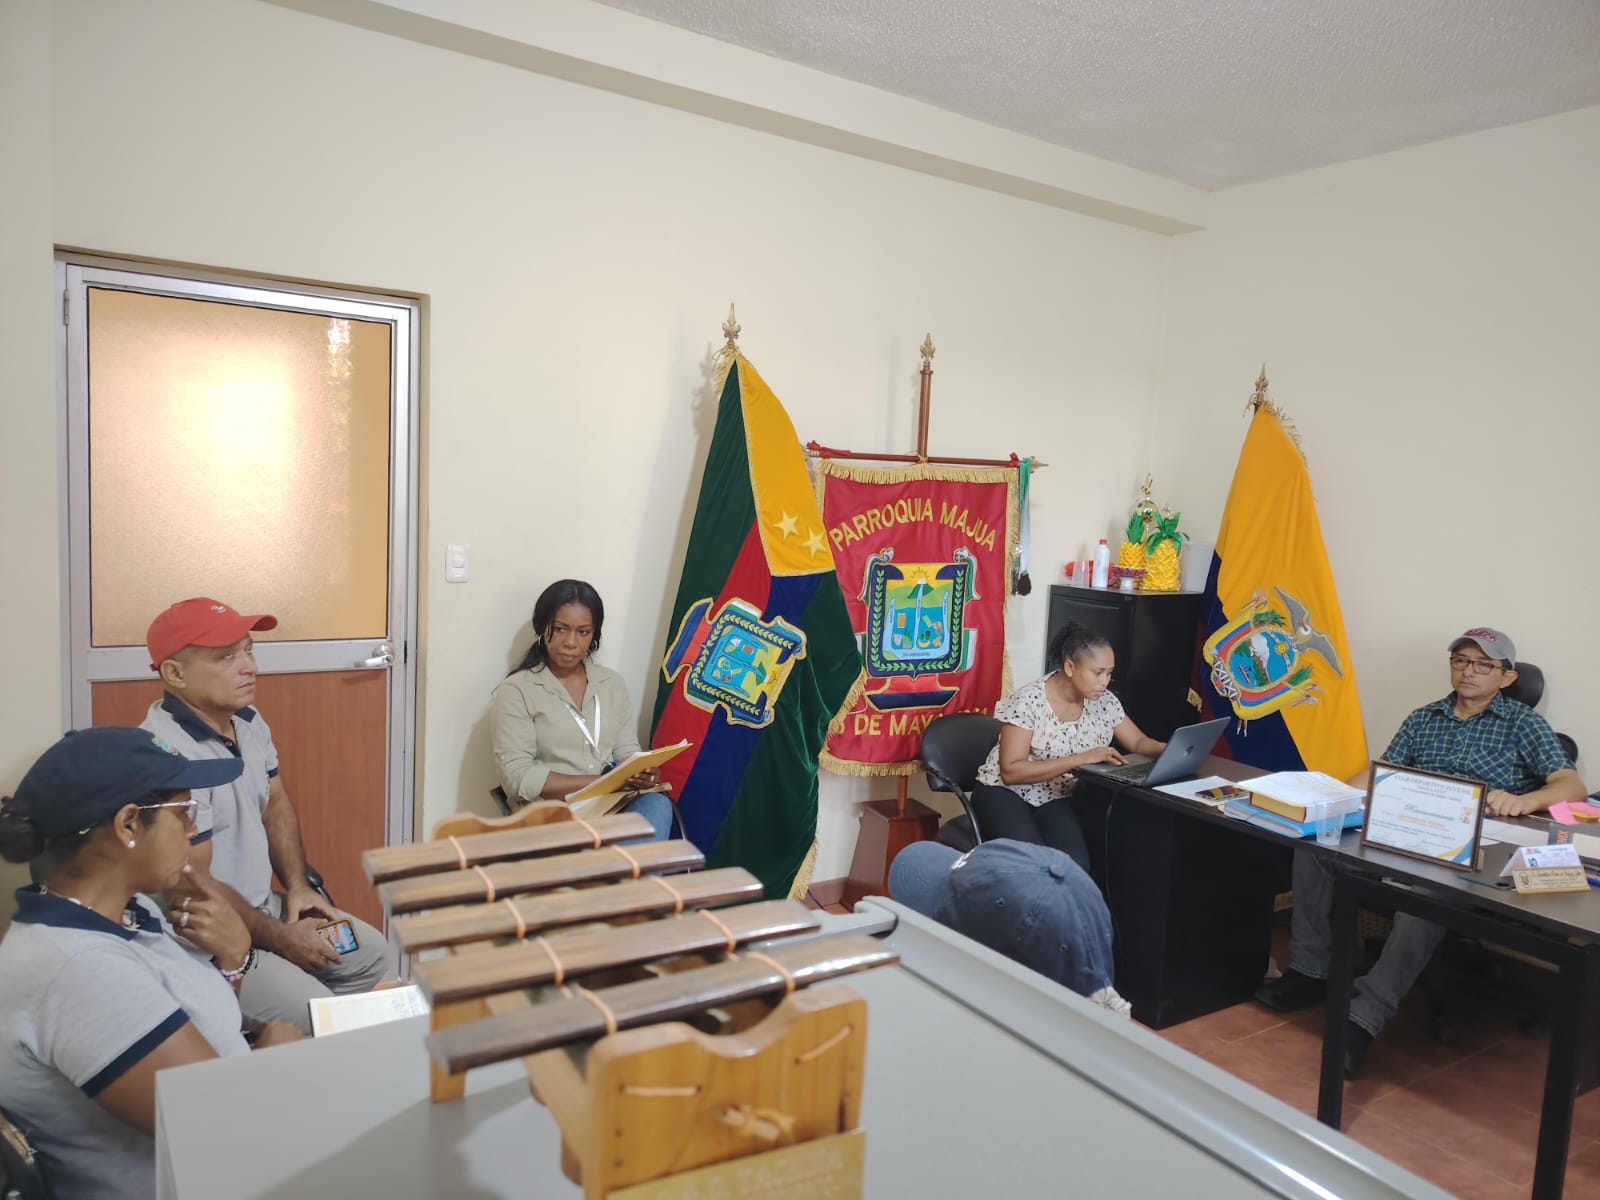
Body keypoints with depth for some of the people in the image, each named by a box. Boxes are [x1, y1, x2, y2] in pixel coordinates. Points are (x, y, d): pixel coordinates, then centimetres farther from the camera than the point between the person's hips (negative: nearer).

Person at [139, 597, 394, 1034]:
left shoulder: (247, 721, 0)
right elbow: (193, 886, -25)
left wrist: (297, 886, 2)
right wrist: (281, 939, -15)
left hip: (263, 903, 9)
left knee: (376, 956, 13)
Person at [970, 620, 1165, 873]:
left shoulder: (1104, 702, -3)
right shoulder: (1028, 701, -20)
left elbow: (1139, 742, 9)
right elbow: (1011, 771, -23)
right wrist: (1080, 759, -29)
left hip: (1056, 800, 4)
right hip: (1005, 794, -4)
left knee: (1076, 867, -25)